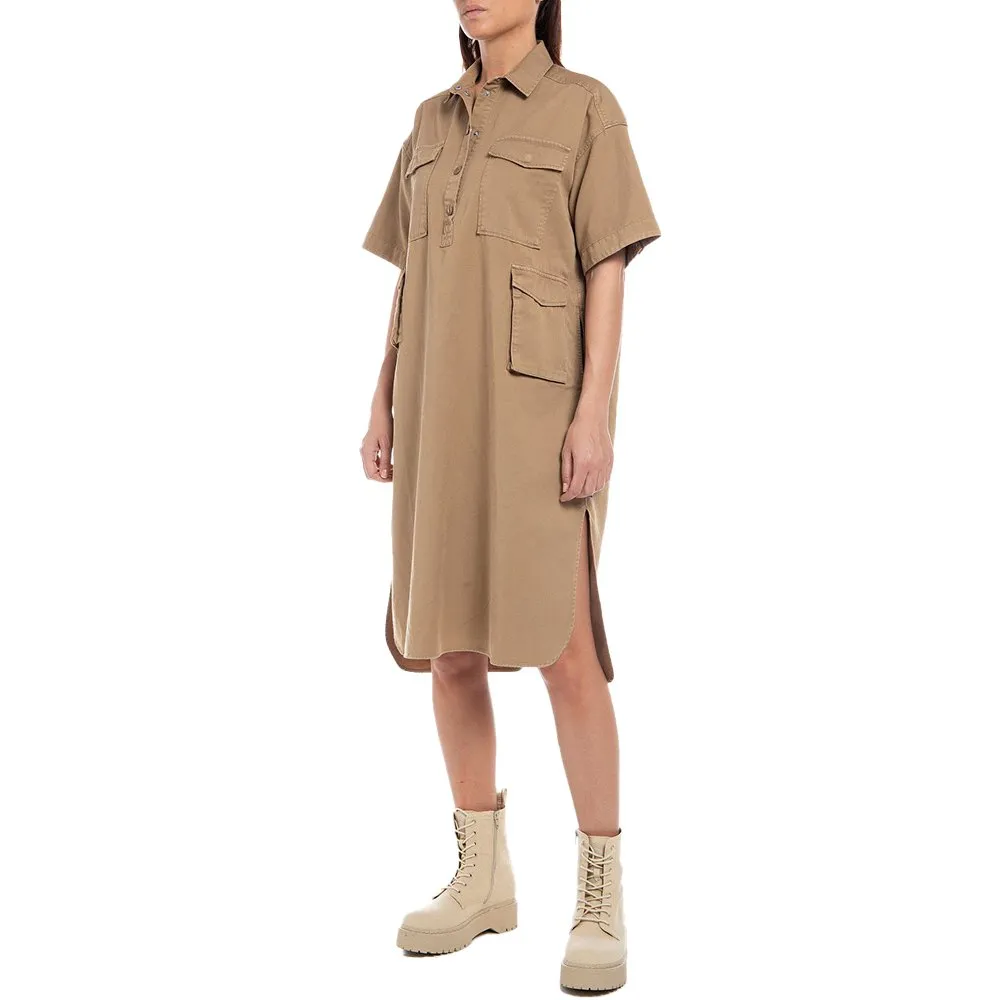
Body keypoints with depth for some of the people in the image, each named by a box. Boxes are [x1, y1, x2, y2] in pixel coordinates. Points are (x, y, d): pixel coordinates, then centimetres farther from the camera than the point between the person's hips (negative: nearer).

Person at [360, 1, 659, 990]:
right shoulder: (433, 123, 17)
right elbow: (410, 278, 16)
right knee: (448, 643, 4)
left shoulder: (588, 109, 1)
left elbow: (608, 270, -6)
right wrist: (385, 406, 8)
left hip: (542, 398, -6)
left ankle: (600, 900, -2)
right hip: (446, 406, 6)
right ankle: (483, 878, 16)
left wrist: (594, 412, -16)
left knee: (562, 647, -12)